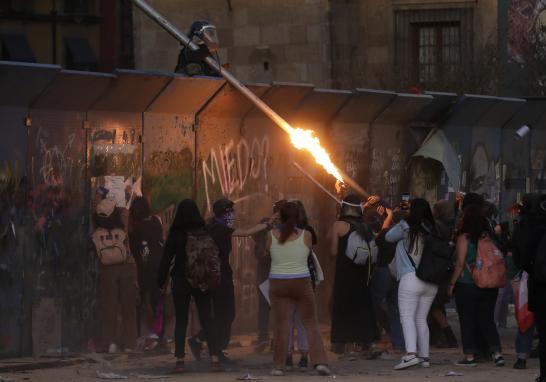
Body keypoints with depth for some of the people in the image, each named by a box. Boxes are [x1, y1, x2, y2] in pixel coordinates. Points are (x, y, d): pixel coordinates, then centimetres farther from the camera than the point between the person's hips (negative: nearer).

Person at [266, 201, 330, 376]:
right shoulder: (306, 235, -3)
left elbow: (267, 254, 9)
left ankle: (279, 366, 4)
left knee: (281, 326, 4)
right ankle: (320, 362, -4)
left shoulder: (271, 235, -3)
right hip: (301, 282, 0)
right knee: (311, 324, 6)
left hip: (278, 283, 0)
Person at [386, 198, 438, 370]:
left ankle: (411, 354, -25)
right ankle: (424, 357, 13)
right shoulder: (432, 230, 6)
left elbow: (388, 237, 10)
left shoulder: (406, 227, -4)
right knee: (421, 319, 14)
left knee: (407, 317, -8)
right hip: (431, 282, 5)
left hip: (411, 278, -5)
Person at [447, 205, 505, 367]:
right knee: (487, 319, 11)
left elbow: (460, 263, -12)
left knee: (467, 321, 4)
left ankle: (469, 356, 4)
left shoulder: (464, 237, -10)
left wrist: (452, 283, -4)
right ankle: (497, 353, 2)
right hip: (489, 286, 5)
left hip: (467, 285, -5)